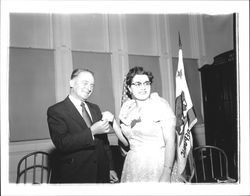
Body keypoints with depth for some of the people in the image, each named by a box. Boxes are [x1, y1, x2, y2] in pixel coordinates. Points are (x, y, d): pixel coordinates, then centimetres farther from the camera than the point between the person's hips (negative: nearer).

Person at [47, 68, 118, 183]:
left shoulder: (95, 108, 8)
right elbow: (61, 144, -22)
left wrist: (110, 168, 9)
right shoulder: (56, 111, -11)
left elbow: (104, 141, 11)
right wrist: (91, 131, -28)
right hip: (74, 177, -5)